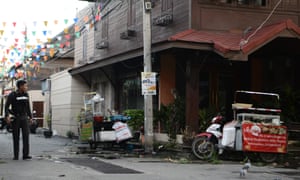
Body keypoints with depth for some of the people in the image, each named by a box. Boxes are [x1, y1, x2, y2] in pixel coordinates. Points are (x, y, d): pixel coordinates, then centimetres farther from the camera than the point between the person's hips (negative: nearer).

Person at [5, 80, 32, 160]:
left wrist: (30, 116, 14)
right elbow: (7, 106, -8)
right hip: (15, 118, -3)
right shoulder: (12, 95, -6)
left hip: (24, 118, 3)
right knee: (16, 137, 1)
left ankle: (26, 154, -10)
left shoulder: (26, 95, 7)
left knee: (26, 135, -9)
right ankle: (16, 155, 7)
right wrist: (7, 116, -22)